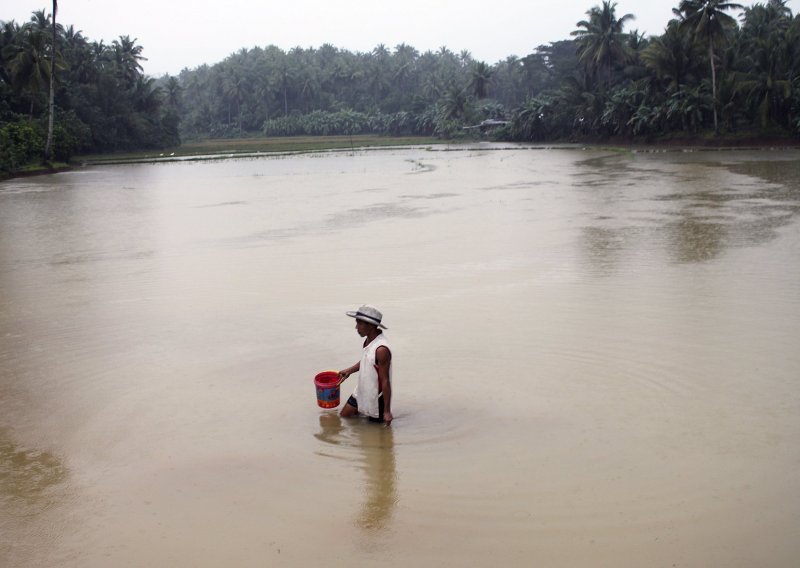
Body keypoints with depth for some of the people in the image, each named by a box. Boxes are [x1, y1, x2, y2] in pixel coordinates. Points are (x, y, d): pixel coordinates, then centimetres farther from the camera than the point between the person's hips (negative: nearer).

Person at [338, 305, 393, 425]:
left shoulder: (381, 349, -32)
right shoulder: (369, 338, -5)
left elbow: (385, 381, -26)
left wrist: (387, 411, -20)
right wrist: (350, 370, 10)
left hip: (375, 396, -8)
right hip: (362, 391, 8)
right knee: (344, 416, 18)